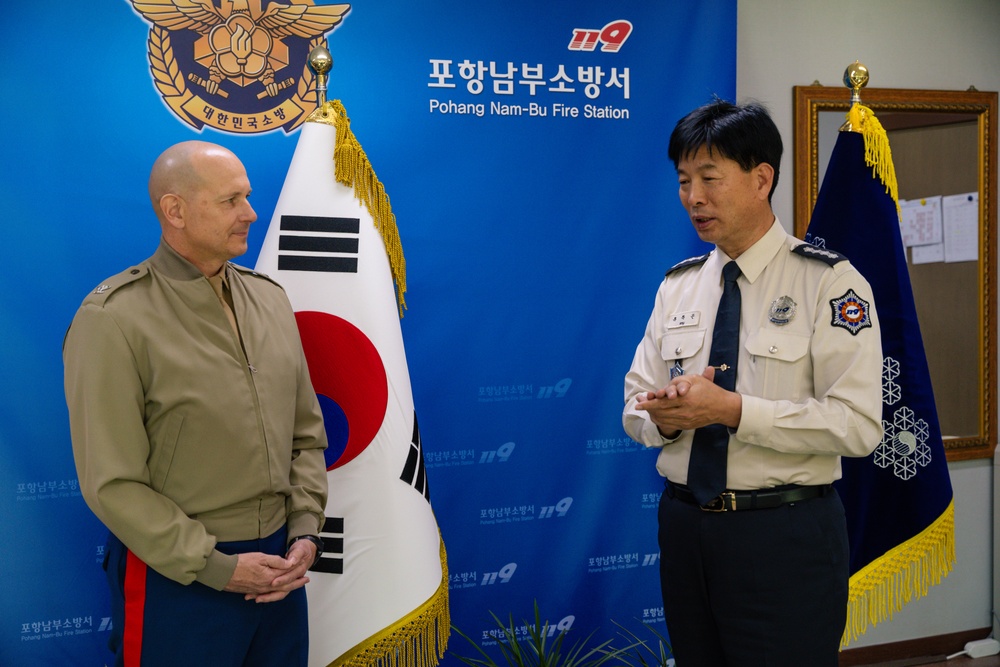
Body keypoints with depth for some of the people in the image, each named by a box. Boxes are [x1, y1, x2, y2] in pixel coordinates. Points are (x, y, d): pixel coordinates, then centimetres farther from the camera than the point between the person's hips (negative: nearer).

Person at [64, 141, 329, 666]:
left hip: (279, 567, 6)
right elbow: (113, 482, -14)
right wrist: (216, 567, -15)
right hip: (178, 579, -5)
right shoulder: (114, 319, -13)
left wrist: (305, 534, -1)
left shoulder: (270, 299, 5)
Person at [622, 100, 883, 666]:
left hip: (786, 538, -5)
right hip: (685, 528, 5)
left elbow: (858, 424, -17)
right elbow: (636, 408, 9)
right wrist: (665, 417, -14)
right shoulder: (677, 286, 9)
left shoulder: (829, 281, -8)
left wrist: (732, 410, -22)